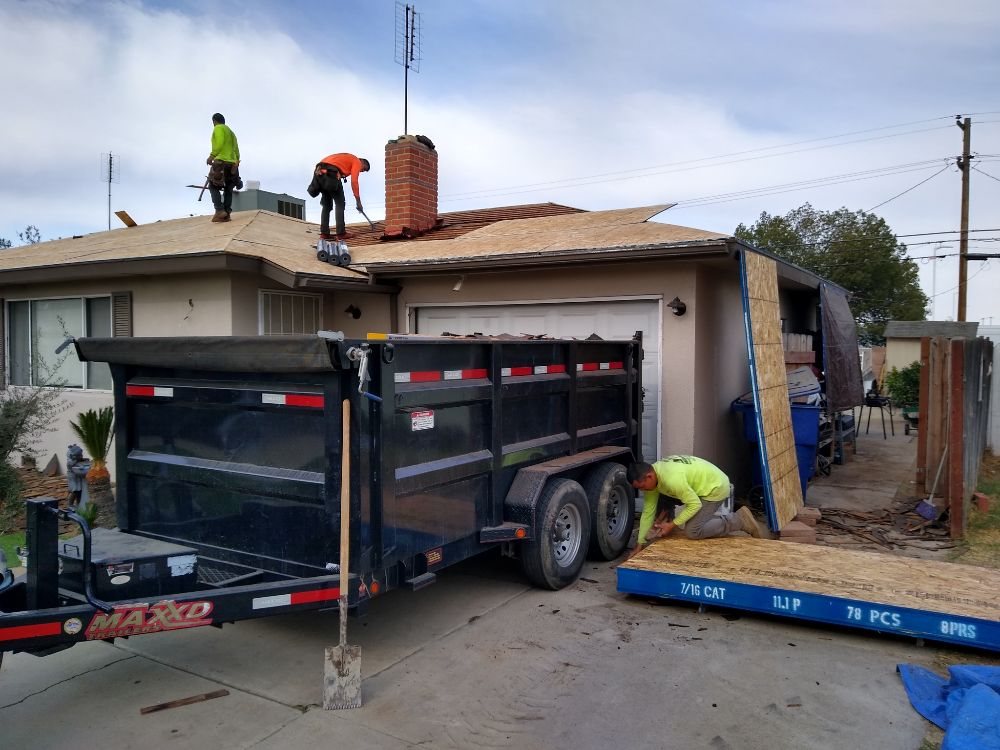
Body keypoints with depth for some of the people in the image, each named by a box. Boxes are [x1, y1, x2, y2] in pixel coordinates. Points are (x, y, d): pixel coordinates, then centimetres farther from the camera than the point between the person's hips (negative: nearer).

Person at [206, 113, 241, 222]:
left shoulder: (218, 128, 2)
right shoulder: (231, 132, 27)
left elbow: (220, 143, -15)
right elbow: (236, 149, 22)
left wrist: (212, 155, -19)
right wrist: (236, 162, 21)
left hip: (221, 161, -8)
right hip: (232, 163, 8)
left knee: (213, 186, -6)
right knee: (228, 189, 5)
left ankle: (220, 211, -22)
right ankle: (226, 214, -2)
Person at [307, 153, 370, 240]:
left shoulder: (346, 159, 36)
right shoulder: (357, 162, 12)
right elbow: (354, 182, -2)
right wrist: (358, 202, 0)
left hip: (319, 172, 8)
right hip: (330, 173, -8)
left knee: (326, 205, 16)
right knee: (340, 204, 3)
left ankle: (324, 233, 11)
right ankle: (341, 233, 0)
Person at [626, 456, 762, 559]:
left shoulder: (672, 479, -36)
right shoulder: (650, 477, -9)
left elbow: (695, 504, -27)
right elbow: (648, 511, -4)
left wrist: (672, 524, -21)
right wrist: (639, 544, -3)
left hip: (716, 487, -9)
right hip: (701, 483, 9)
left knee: (692, 532, -14)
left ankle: (739, 520, -4)